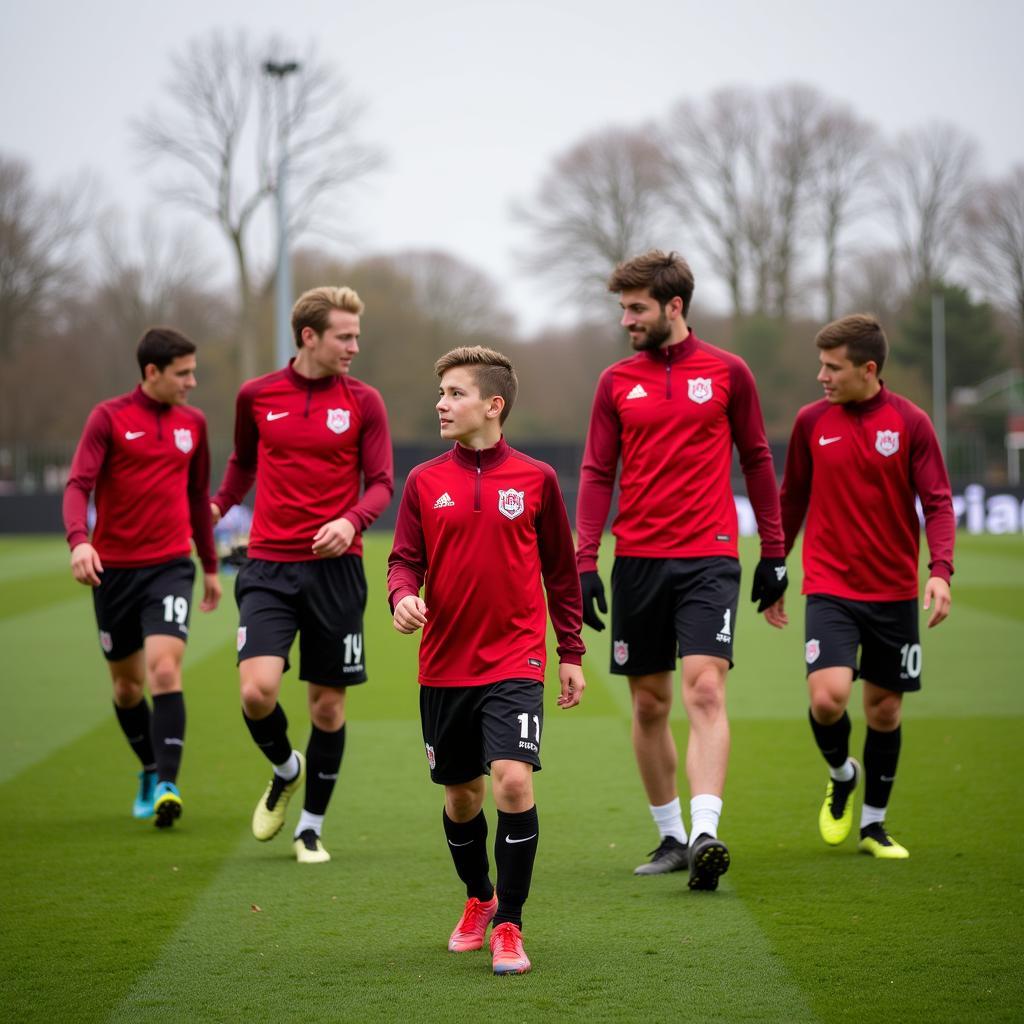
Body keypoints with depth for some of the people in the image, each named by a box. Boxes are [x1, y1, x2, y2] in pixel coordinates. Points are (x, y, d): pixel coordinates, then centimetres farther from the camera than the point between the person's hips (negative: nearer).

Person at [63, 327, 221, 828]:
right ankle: (151, 770, 33)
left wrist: (210, 565, 22)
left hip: (171, 566, 1)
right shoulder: (108, 418, -4)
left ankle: (166, 786, -19)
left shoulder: (192, 422, 8)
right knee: (126, 683, 11)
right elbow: (78, 485, -13)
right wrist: (79, 540, -31)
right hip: (113, 569, -1)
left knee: (164, 670, -18)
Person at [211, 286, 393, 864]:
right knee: (258, 689, -17)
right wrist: (220, 505, 13)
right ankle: (285, 771, 16)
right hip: (269, 567, 0)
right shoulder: (257, 396, 5)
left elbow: (382, 484, -1)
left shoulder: (364, 402, 1)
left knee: (328, 703, 4)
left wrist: (351, 520, -19)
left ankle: (311, 826, 22)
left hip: (335, 568, 0)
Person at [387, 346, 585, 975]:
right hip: (444, 666, 3)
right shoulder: (425, 482, 4)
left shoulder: (535, 479, 0)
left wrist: (572, 651, 9)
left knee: (513, 781, -18)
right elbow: (405, 559, 5)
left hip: (514, 663, -3)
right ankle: (479, 900, 37)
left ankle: (509, 926, -7)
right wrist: (403, 595, -18)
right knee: (461, 794, 12)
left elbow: (561, 570, 8)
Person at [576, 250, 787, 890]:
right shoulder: (617, 381, 8)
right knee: (649, 704, 7)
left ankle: (705, 835, -23)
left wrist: (774, 552, 8)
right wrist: (586, 562, 0)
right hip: (637, 560, 3)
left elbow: (757, 460, 9)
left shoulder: (727, 373, 3)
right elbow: (597, 474, 8)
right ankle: (671, 836, 18)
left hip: (709, 558, -3)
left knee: (705, 689, -17)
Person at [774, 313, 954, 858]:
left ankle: (873, 824, 25)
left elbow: (938, 502, -6)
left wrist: (940, 570, -21)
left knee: (885, 708, 7)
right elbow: (792, 501, 11)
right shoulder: (811, 421, 1)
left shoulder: (909, 422, -5)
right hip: (830, 588, 0)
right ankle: (841, 775, 14)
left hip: (893, 591, 0)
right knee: (827, 696, -18)